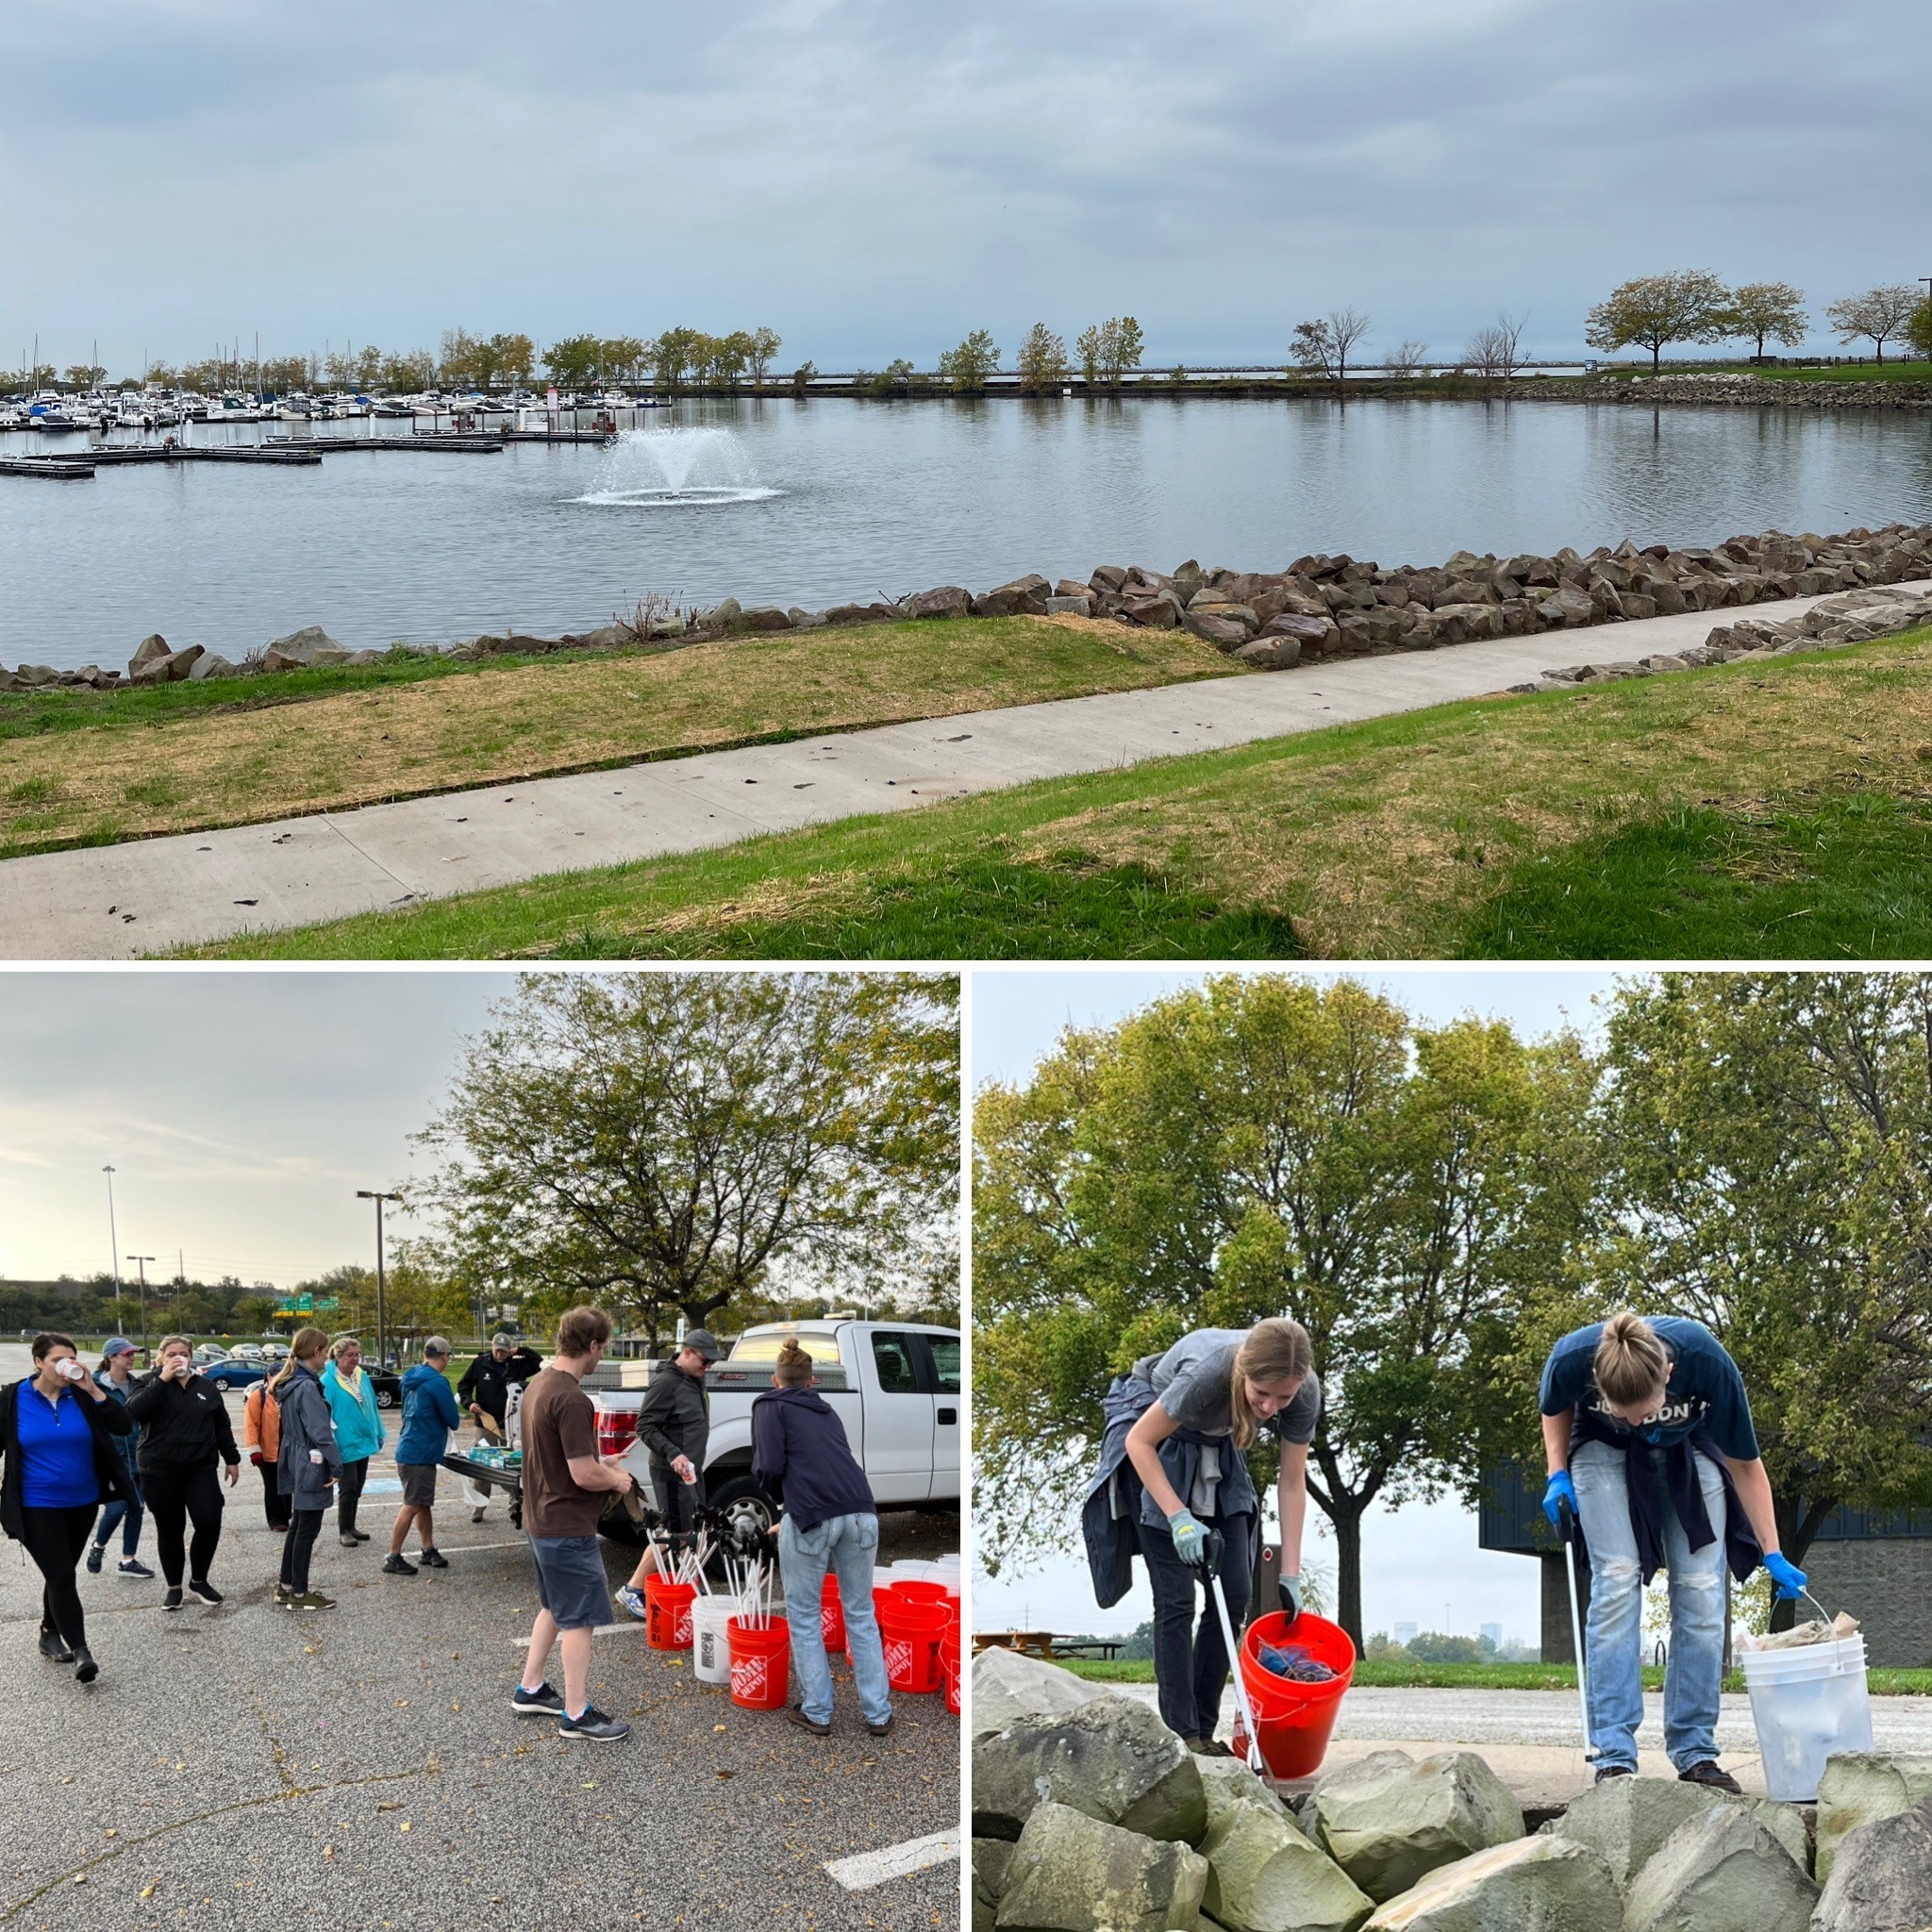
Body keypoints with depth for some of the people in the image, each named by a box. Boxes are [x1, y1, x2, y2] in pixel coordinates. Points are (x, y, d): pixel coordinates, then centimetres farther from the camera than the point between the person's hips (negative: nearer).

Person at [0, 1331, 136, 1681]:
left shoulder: (83, 1397, -4)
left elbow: (123, 1426, -12)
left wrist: (92, 1390, -21)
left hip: (82, 1502, 3)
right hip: (37, 1507, -3)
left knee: (60, 1572, 15)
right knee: (61, 1575, -10)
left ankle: (50, 1634, 34)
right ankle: (80, 1651, -7)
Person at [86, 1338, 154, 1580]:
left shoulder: (135, 1385, 8)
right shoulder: (96, 1386, -11)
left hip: (134, 1458, 6)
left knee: (136, 1507, 7)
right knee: (117, 1507, -12)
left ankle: (128, 1560, 19)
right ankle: (97, 1547, 17)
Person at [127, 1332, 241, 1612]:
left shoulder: (206, 1387, 9)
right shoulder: (150, 1383, -1)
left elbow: (221, 1426, 16)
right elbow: (134, 1410, -21)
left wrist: (231, 1459, 15)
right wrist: (162, 1379, -23)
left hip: (201, 1468, 2)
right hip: (160, 1472, -2)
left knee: (209, 1523, -9)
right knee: (170, 1530, 5)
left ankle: (199, 1581, 11)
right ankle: (174, 1587, 20)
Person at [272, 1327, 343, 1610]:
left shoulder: (291, 1383, 10)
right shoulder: (307, 1387, -20)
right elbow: (321, 1431, -22)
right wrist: (336, 1465, -17)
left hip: (297, 1463, 10)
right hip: (311, 1466, -10)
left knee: (298, 1526, 17)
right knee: (307, 1529, -1)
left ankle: (286, 1587, 24)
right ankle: (299, 1594, 5)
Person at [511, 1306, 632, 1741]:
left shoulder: (537, 1386, 6)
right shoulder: (571, 1400, -25)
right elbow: (584, 1474, -26)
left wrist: (601, 1463, 16)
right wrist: (616, 1480, -7)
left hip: (540, 1521, 10)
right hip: (569, 1529, -10)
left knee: (554, 1607, 23)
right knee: (579, 1618, 1)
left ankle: (530, 1690, 33)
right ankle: (576, 1714, 10)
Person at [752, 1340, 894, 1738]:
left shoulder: (770, 1406, 11)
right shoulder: (825, 1410, 29)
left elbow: (770, 1466, -2)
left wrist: (779, 1495, 20)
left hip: (812, 1515, -5)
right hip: (861, 1511, 5)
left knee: (804, 1618, 12)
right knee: (861, 1614, 16)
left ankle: (816, 1713, 18)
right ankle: (878, 1713, 19)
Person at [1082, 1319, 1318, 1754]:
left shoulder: (1304, 1392, -26)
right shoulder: (1209, 1371, -40)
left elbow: (1292, 1483, -12)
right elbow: (1139, 1442, -24)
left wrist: (1290, 1576, -10)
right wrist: (1180, 1518, -30)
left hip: (1215, 1448, 5)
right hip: (1153, 1439, -5)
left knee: (1235, 1593, -2)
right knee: (1176, 1599, -11)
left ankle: (1203, 1729, 8)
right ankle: (1181, 1739, -4)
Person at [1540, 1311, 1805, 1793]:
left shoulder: (1708, 1363, -36)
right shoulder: (1573, 1358, -35)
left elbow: (1745, 1465, -18)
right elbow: (1555, 1409, -6)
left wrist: (1772, 1555, -13)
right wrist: (1558, 1476, -16)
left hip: (1689, 1451, 1)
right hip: (1605, 1451, -1)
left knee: (1701, 1590, -7)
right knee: (1617, 1582, -14)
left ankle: (1696, 1752, 3)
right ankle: (1614, 1756, -12)